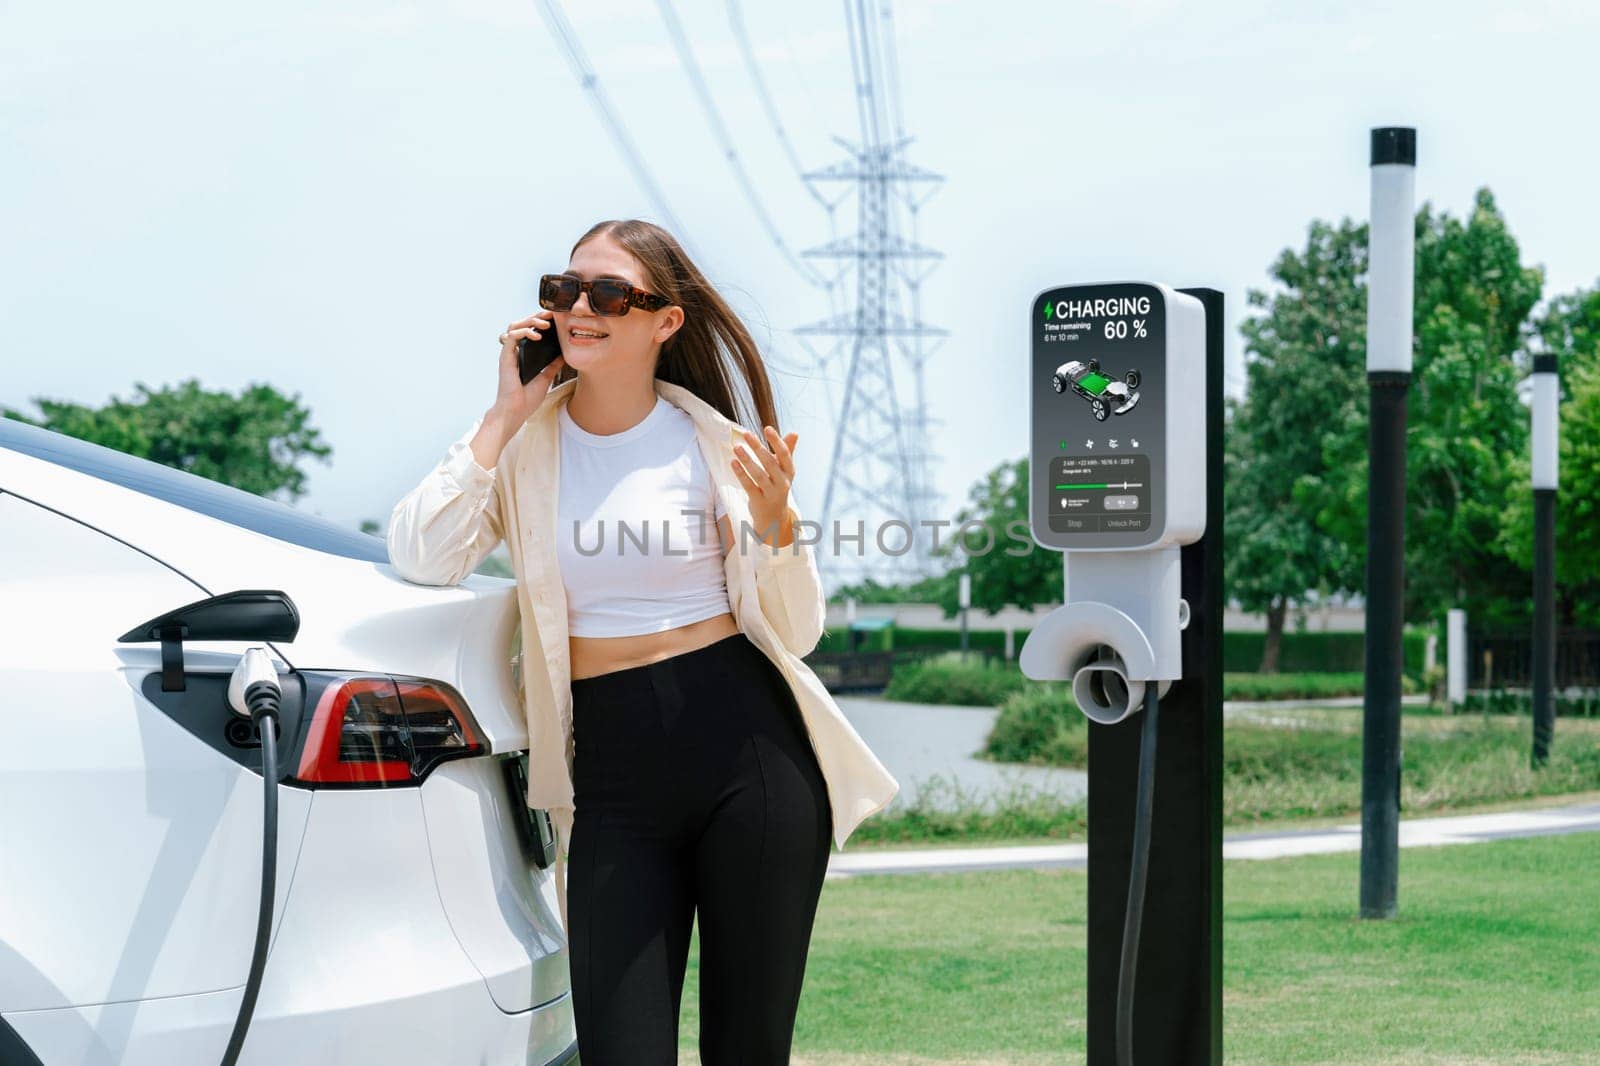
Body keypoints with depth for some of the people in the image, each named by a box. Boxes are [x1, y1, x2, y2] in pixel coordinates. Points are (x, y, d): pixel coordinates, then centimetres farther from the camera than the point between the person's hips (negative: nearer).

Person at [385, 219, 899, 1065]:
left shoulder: (714, 442, 3)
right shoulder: (524, 443, 6)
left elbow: (794, 633, 4)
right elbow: (419, 557, -11)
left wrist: (773, 518, -14)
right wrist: (506, 415, -7)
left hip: (748, 748, 0)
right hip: (613, 770, 1)